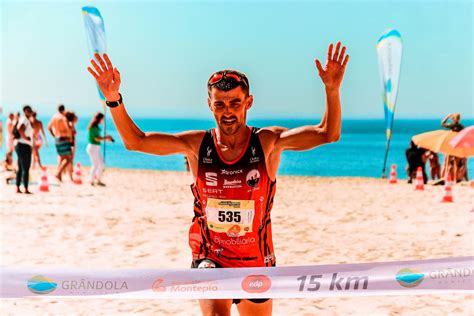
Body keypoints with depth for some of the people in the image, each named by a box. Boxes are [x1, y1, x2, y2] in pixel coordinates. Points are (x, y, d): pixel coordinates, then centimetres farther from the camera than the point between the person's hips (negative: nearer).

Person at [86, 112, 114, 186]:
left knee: (101, 164, 11)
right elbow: (96, 138, -20)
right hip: (93, 147, -10)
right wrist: (106, 138, -9)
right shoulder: (93, 127, -17)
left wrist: (105, 138, 9)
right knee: (95, 165, -3)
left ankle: (99, 180, 17)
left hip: (96, 148, 10)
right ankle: (92, 181, 6)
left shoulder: (96, 127, 13)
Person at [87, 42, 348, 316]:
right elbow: (135, 141, -6)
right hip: (210, 259, -1)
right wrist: (114, 99, -18)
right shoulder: (197, 145, -7)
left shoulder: (267, 142, -10)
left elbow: (327, 133, -19)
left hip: (257, 262, 1)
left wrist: (332, 89, -34)